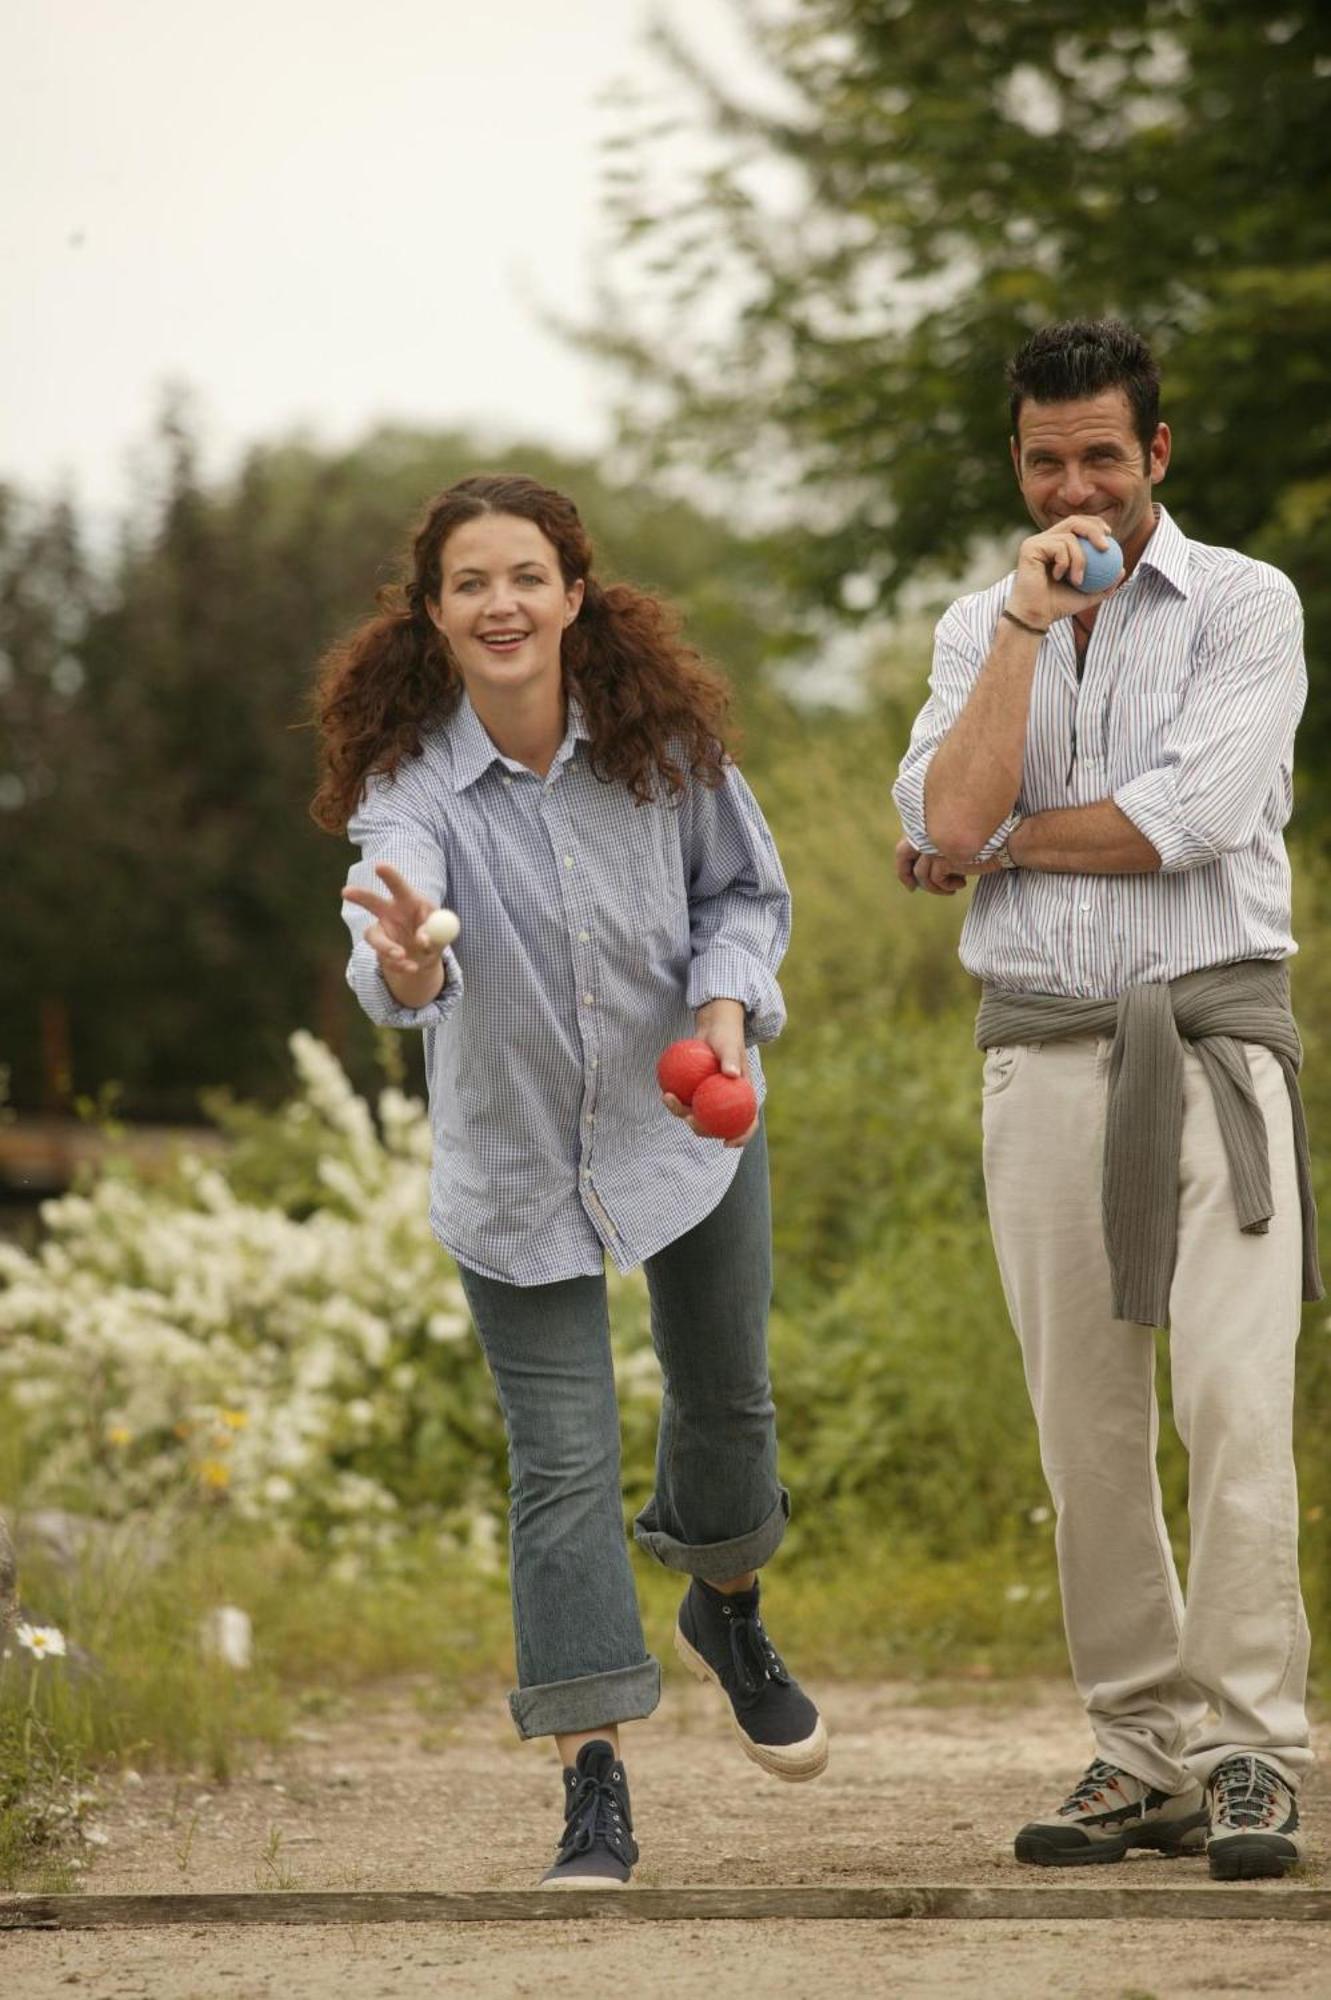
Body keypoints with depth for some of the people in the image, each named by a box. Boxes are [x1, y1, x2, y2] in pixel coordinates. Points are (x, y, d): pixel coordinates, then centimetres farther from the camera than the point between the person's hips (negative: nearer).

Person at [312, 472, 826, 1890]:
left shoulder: (663, 735, -14)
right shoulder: (409, 779, -22)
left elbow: (745, 888, 2)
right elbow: (398, 963, -41)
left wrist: (726, 1006, -17)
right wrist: (403, 962, -64)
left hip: (684, 1122, 3)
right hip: (514, 1158, -3)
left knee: (724, 1401, 18)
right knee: (562, 1467, -7)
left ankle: (728, 1617, 50)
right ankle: (594, 1795, -4)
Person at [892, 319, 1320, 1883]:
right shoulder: (977, 631, 12)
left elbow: (1188, 818, -13)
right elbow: (950, 819, -5)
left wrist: (994, 843, -2)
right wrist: (1030, 619, -7)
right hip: (1043, 1049, 4)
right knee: (1086, 1427, 3)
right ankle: (1144, 1753, 10)